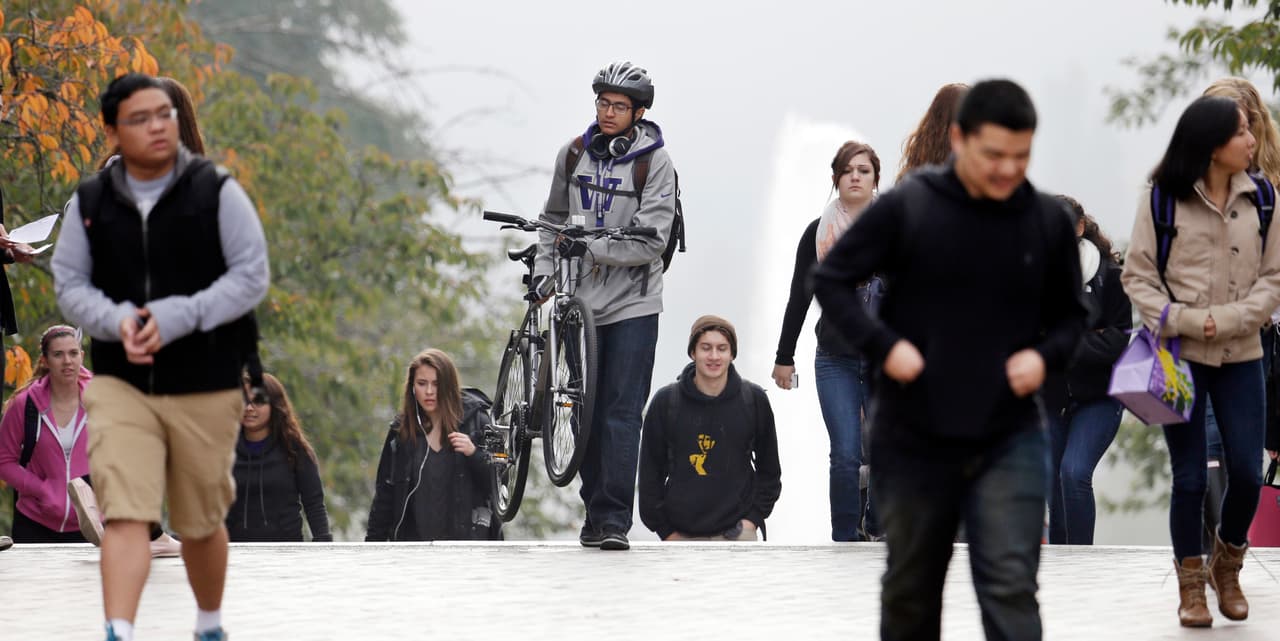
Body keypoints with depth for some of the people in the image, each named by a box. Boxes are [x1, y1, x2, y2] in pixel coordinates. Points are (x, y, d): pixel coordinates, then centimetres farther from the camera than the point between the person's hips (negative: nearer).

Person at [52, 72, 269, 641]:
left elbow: (252, 276, -5)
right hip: (120, 385, 1)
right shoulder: (89, 203, 3)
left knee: (199, 524, 11)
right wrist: (117, 320, -14)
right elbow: (69, 284, 7)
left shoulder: (217, 193, -3)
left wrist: (177, 317, -17)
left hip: (206, 389, 0)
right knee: (126, 514, -16)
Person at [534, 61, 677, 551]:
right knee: (587, 413, 6)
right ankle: (595, 514, 16)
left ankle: (615, 521, -10)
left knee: (622, 414, -9)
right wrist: (544, 269, 5)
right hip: (582, 300, 4)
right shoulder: (574, 154, 7)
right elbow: (555, 218, 18)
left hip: (632, 304, -4)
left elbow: (650, 243, -14)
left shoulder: (654, 163, -7)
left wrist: (591, 249, -19)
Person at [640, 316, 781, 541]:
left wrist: (753, 518, -1)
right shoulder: (665, 402, -2)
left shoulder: (754, 400, 0)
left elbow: (769, 469, 10)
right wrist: (665, 530, -1)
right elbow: (650, 472, 4)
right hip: (682, 533, 1)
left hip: (737, 529, -1)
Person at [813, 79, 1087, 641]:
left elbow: (1070, 316, 12)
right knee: (910, 591, 14)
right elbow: (831, 279, 0)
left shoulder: (1049, 222, -2)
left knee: (1010, 587, -11)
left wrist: (1045, 355, -9)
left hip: (1009, 441, 0)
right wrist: (883, 344, -14)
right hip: (912, 440, 0)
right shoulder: (905, 208, -9)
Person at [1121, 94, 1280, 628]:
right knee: (1189, 478, 3)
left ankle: (1227, 566, 24)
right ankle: (1191, 586, 18)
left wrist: (1229, 319, -14)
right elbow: (1137, 274, -4)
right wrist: (1180, 320, -16)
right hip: (1181, 356, -2)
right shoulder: (1162, 198, -6)